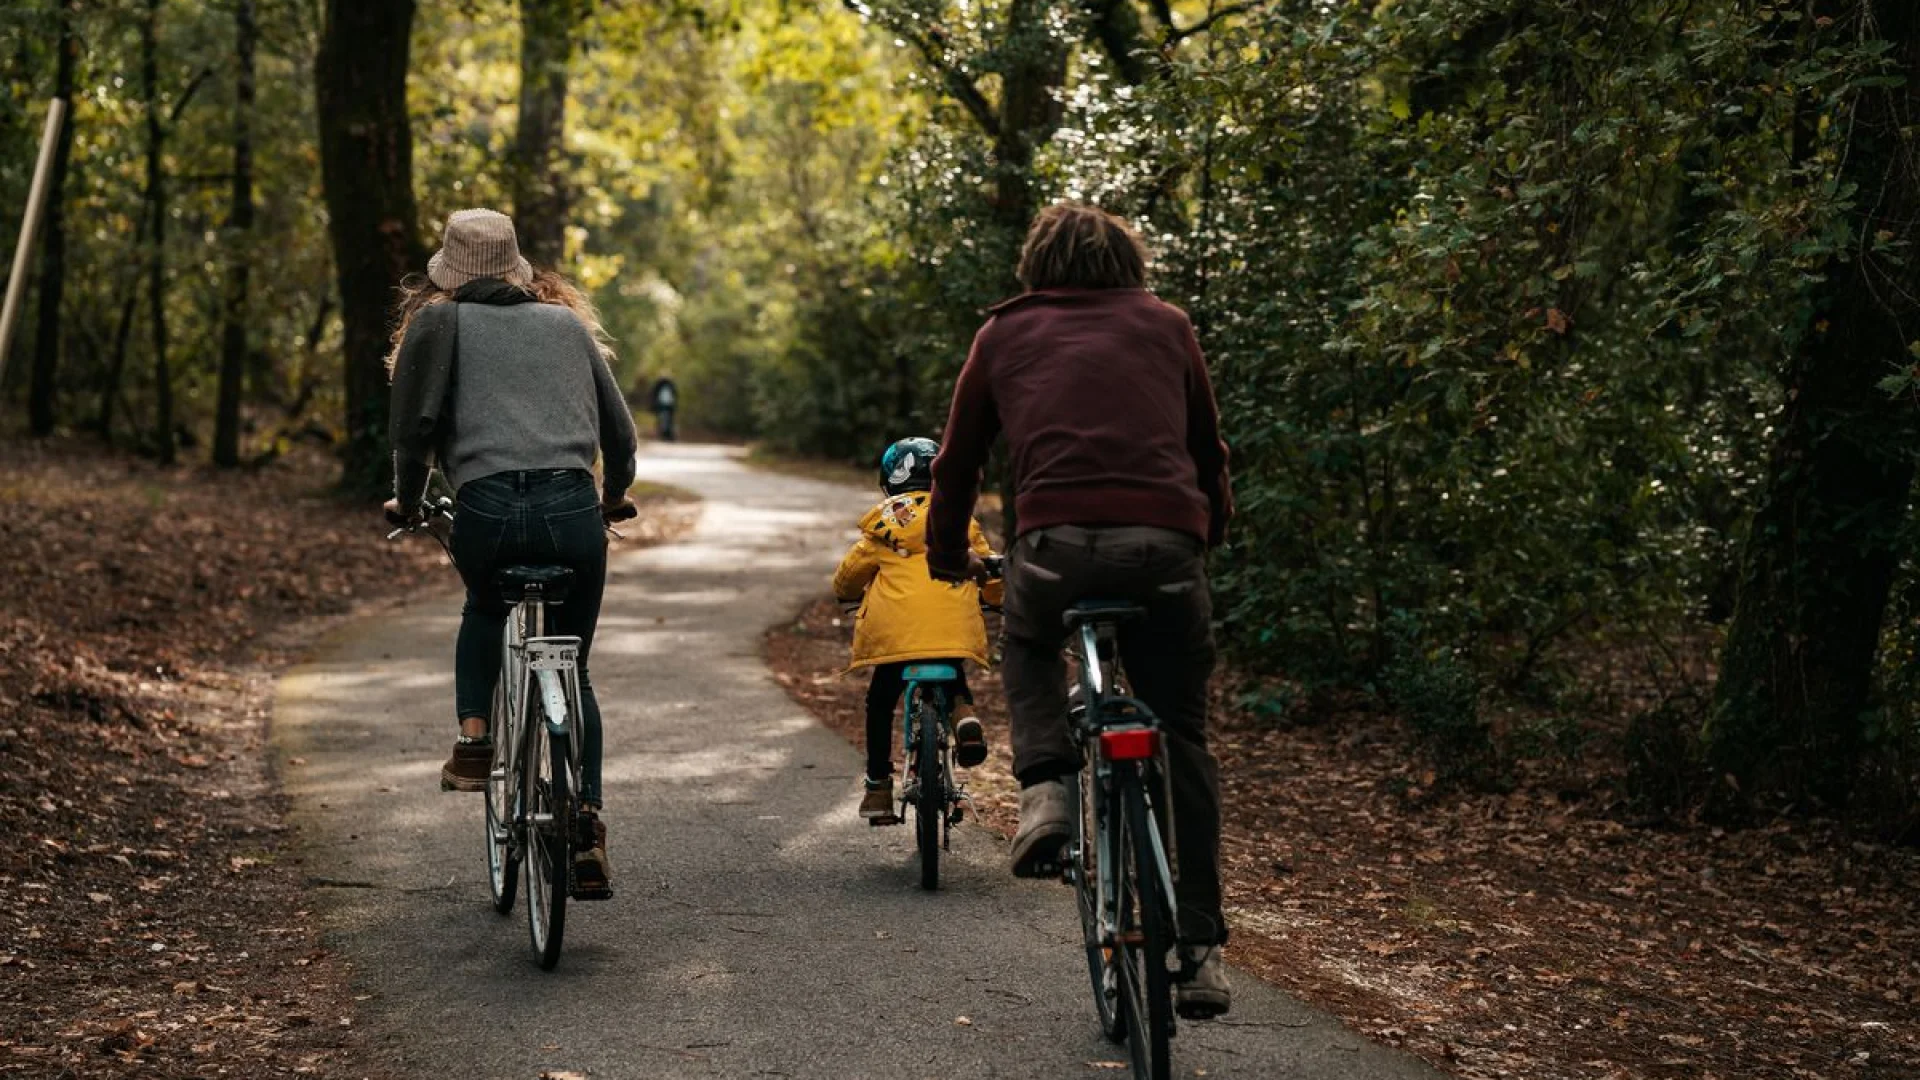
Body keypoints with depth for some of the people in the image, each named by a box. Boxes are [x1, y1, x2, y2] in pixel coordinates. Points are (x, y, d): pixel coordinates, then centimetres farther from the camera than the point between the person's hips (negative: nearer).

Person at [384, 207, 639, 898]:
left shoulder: (437, 322, 13)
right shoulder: (569, 321, 22)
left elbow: (415, 424, 3)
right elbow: (621, 432, 21)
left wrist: (407, 502, 19)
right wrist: (613, 500, 39)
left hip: (487, 512, -1)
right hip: (573, 515, 2)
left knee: (485, 611, 33)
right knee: (571, 669, 19)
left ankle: (473, 737, 14)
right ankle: (588, 825, 6)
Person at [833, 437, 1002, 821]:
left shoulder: (883, 520, 12)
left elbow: (850, 572, 17)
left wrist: (845, 591, 40)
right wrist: (998, 597, 41)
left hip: (895, 625, -2)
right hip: (954, 625, 2)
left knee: (881, 701, 16)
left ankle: (878, 786, 16)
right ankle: (964, 715, -7)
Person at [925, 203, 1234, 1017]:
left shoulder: (1005, 333, 22)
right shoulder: (1166, 325, 23)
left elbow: (958, 459, 27)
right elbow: (1209, 449, 31)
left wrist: (946, 555, 43)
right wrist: (1211, 534, 48)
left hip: (1056, 540, -1)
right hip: (1167, 542, 1)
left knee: (1028, 649, 33)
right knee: (1182, 740, 15)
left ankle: (1044, 789, 7)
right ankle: (1200, 946, 13)